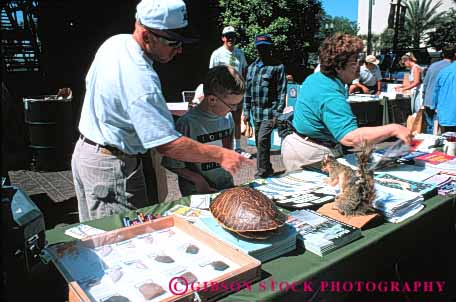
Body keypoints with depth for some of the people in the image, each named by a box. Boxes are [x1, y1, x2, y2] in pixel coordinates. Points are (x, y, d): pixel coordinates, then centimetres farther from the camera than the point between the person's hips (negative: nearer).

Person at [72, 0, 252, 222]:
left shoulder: (115, 42, 1)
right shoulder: (140, 78, -29)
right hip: (111, 168, -10)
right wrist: (221, 155, -26)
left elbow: (90, 84, 17)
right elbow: (166, 144, -31)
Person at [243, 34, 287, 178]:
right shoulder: (252, 67, 13)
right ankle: (267, 169, 27)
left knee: (262, 140, -14)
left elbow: (282, 92, -8)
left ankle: (262, 172, -2)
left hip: (269, 112, -6)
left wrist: (277, 114, -14)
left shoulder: (277, 67, -4)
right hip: (256, 113, 6)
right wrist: (246, 112, 11)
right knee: (259, 142, 12)